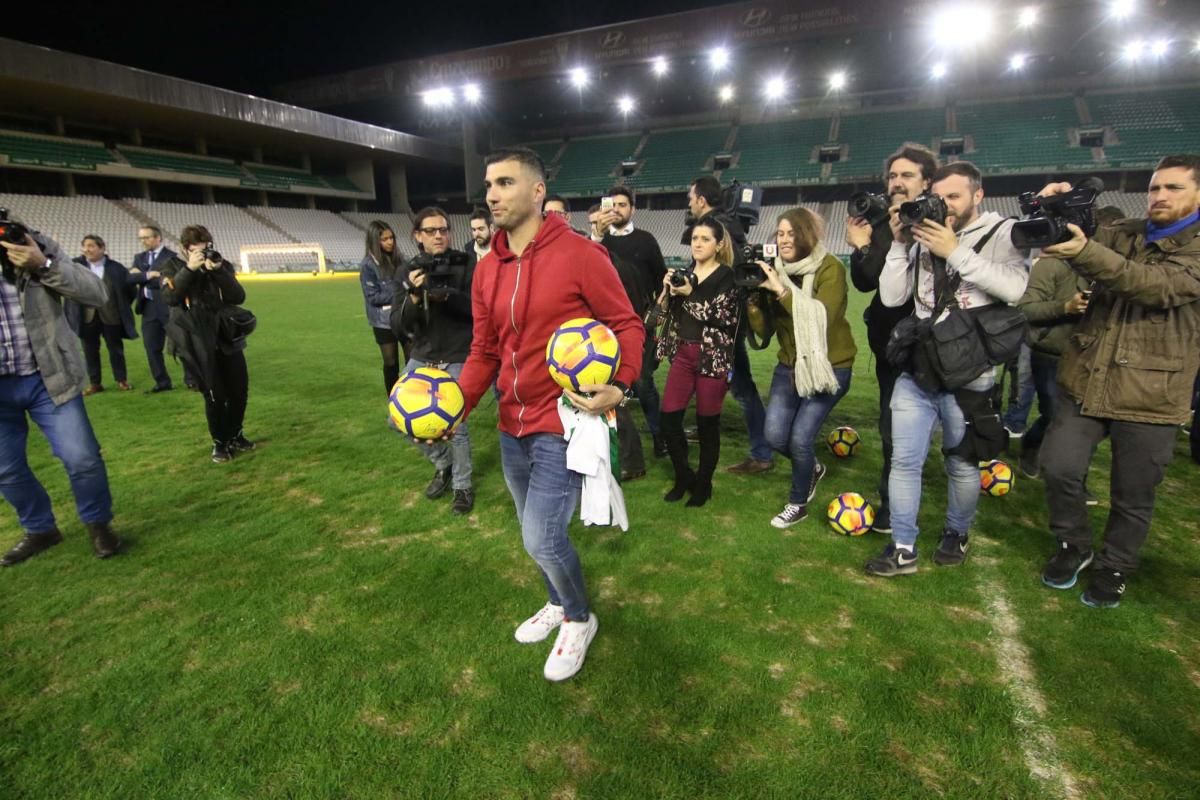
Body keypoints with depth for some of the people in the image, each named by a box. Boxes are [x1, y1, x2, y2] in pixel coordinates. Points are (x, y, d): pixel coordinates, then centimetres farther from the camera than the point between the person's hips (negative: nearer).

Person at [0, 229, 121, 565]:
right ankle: (40, 530, 34)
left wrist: (44, 265, -24)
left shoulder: (39, 248, -5)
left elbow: (97, 294, -10)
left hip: (48, 380, -2)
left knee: (82, 458, -3)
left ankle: (98, 523, 21)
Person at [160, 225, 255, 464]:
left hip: (227, 336, 3)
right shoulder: (173, 267, -1)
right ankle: (220, 443, 15)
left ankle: (235, 435, 28)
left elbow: (238, 297, -8)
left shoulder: (220, 264, 5)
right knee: (214, 394, -2)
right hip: (198, 341, -3)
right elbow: (170, 298, -18)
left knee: (240, 390, 7)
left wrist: (218, 271, -18)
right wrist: (190, 269, -22)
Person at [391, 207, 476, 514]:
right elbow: (398, 327, -5)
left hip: (458, 358, -4)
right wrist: (414, 297, -24)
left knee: (455, 423, -9)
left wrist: (447, 294, -28)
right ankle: (443, 464, 28)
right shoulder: (407, 272, 1)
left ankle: (463, 485, 17)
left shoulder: (463, 265, -7)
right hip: (422, 357, 5)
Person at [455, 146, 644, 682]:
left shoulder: (579, 254, -13)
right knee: (536, 533, 20)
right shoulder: (486, 270, 6)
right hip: (512, 427, 7)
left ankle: (579, 619, 24)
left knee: (542, 540, -7)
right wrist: (457, 404, -4)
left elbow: (626, 325, -8)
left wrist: (619, 386, -24)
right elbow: (484, 351, 10)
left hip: (564, 422, -6)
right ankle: (559, 604, 47)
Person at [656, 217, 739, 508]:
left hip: (712, 358, -5)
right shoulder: (684, 273, 11)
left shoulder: (726, 276, -4)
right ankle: (684, 477, 23)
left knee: (707, 424, 4)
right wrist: (668, 289, -5)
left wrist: (691, 295, -17)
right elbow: (664, 310, 12)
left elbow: (723, 316, -14)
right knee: (668, 418, 1)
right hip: (682, 354, 5)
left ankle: (703, 485, 22)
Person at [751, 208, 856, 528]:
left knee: (800, 438, -10)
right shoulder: (776, 272, 0)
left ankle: (799, 503, 18)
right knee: (775, 437, -1)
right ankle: (812, 468, 34)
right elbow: (764, 330, -4)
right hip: (790, 364, 5)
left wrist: (782, 290, -33)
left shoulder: (830, 269, -15)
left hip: (829, 367, -5)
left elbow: (823, 317, -31)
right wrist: (755, 297, -21)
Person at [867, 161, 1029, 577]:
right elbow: (891, 297, 4)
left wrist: (955, 252, -18)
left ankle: (956, 534, 35)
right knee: (904, 460, 3)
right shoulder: (924, 237, 9)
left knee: (962, 463, 11)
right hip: (916, 370, 3)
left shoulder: (1001, 233, -2)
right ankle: (903, 548, 15)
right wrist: (900, 244, -4)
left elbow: (1017, 289, -19)